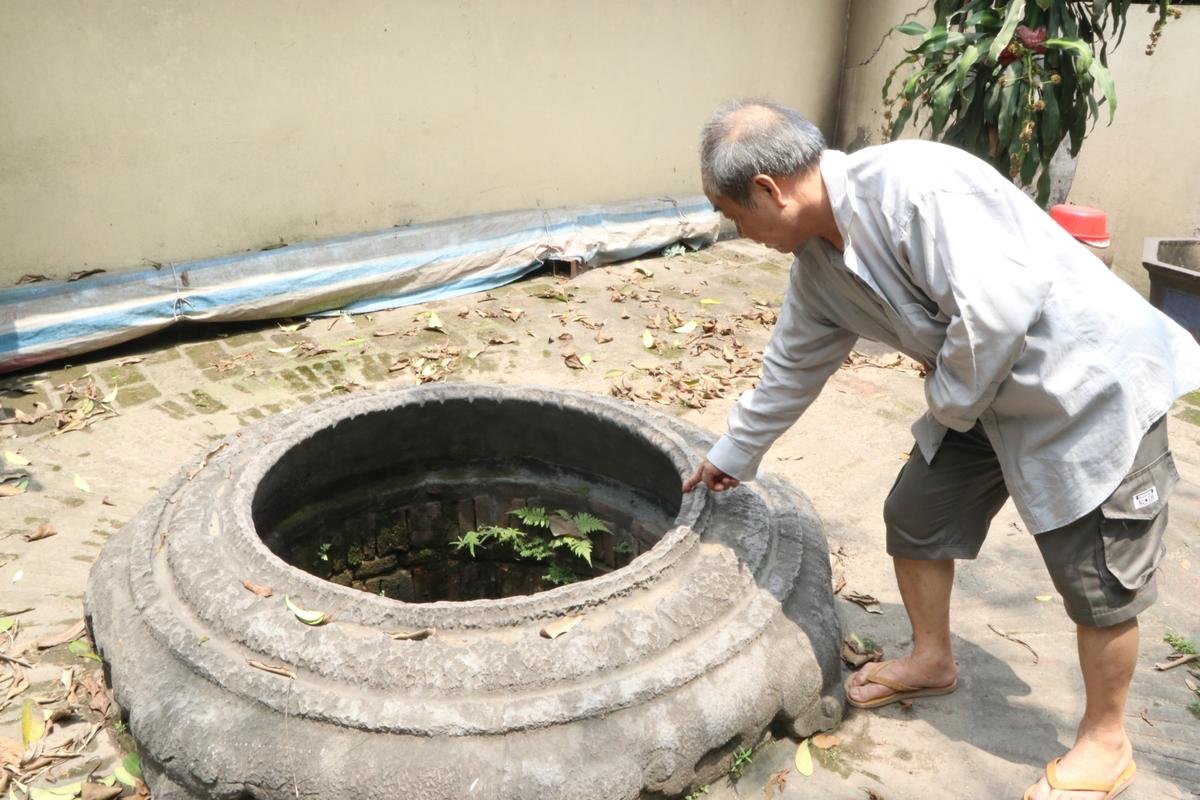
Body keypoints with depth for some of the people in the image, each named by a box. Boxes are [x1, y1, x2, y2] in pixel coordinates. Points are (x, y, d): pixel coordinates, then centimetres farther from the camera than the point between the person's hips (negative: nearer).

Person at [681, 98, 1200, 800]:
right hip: (983, 395, 8)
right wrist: (733, 456, 22)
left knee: (1097, 579, 3)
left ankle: (1105, 743, 26)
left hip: (1094, 382, -8)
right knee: (916, 515, 13)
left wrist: (950, 403, -16)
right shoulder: (818, 259, 0)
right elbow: (793, 367, 12)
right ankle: (933, 661, 37)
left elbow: (995, 307, -35)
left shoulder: (913, 185, -29)